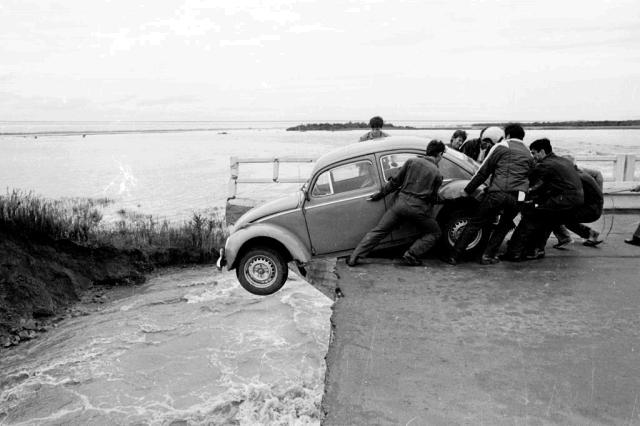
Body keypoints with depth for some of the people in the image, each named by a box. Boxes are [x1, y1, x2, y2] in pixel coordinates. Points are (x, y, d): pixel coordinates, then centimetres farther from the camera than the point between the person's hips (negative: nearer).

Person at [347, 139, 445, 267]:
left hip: (401, 202, 2)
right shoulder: (437, 174, 4)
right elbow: (433, 198, 8)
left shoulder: (412, 161, 7)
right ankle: (411, 256, 5)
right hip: (419, 208, -2)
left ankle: (354, 258, 4)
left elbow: (395, 181, 8)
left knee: (378, 231, 9)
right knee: (435, 233, 20)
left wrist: (380, 194, 18)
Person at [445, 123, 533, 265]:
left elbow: (483, 171, 8)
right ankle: (488, 256, 15)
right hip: (518, 197, 4)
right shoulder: (528, 155, 26)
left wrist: (468, 190, 15)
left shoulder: (501, 146, 10)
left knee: (474, 224, 3)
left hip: (497, 193, -4)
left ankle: (454, 256, 3)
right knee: (503, 226, 23)